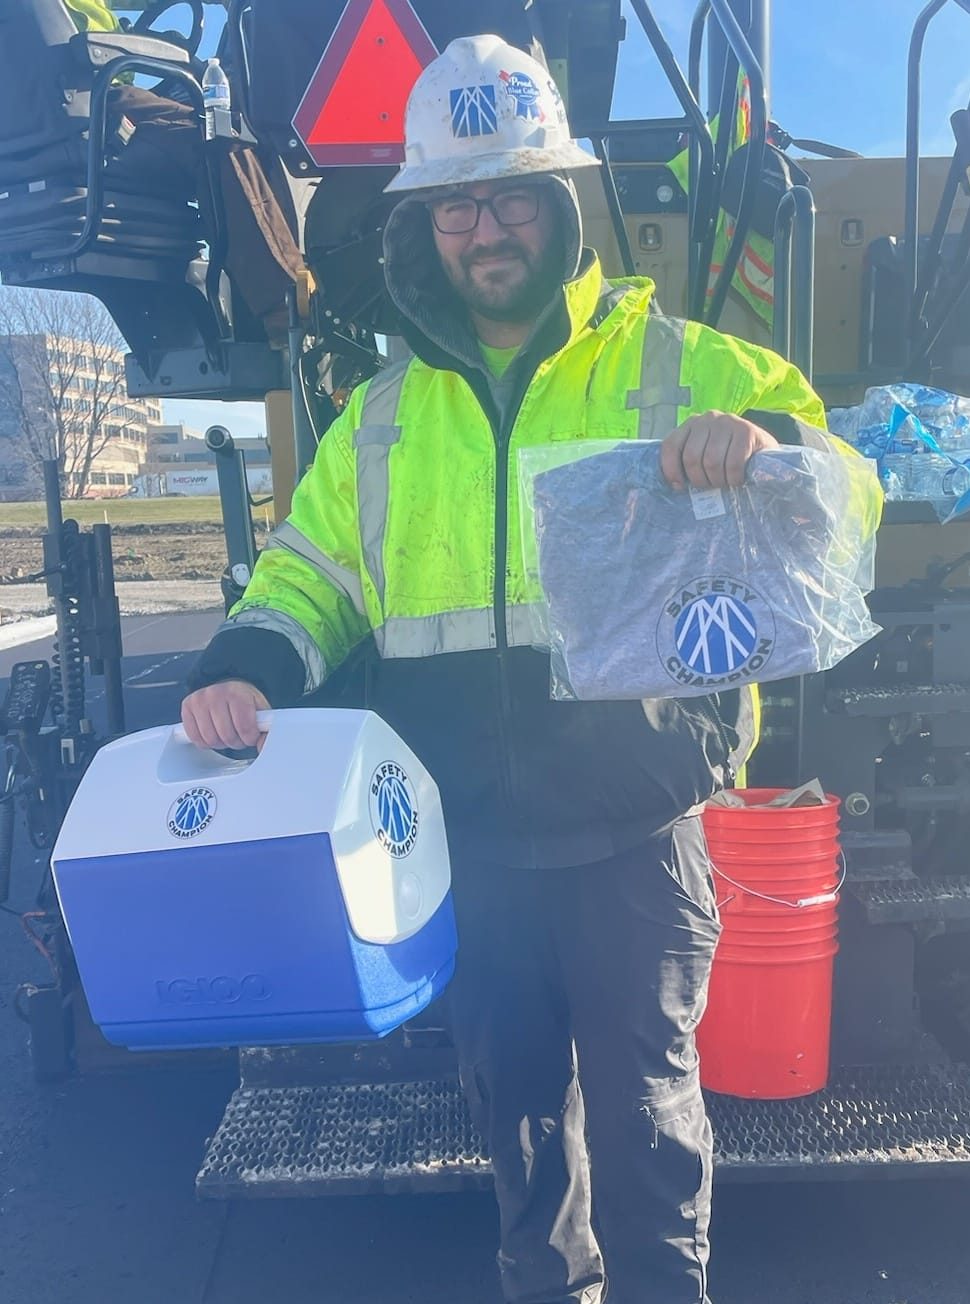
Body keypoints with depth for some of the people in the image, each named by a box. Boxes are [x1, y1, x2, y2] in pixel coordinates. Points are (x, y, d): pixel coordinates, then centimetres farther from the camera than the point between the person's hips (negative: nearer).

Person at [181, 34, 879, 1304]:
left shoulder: (676, 366, 1)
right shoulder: (383, 416, 10)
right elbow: (308, 569, 12)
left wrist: (770, 440, -23)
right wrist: (243, 668, -8)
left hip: (632, 827, -3)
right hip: (472, 837, 4)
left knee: (641, 1091, 9)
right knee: (514, 1088, 20)